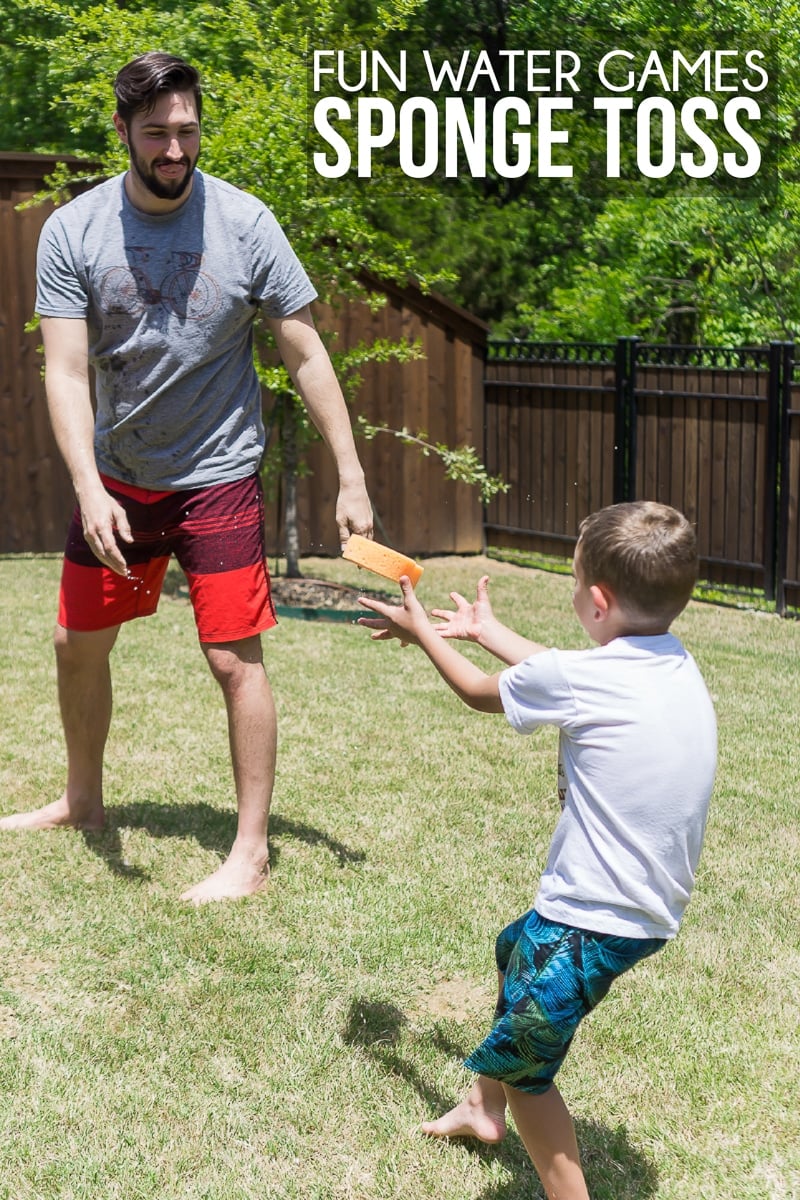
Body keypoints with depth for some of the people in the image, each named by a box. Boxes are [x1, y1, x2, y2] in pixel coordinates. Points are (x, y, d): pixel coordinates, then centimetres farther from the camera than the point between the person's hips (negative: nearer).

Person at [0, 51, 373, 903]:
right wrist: (90, 489, -26)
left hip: (217, 478, -3)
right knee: (78, 643, 16)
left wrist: (350, 475, -11)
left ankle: (251, 853, 7)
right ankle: (80, 801, 40)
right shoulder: (73, 232, -8)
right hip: (116, 478, 4)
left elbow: (305, 354, -7)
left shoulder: (245, 224, -11)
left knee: (235, 659, -7)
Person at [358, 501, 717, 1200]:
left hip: (593, 922, -10)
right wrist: (486, 630, 32)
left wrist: (420, 631, 17)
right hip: (653, 907, 10)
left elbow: (480, 693, 0)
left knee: (525, 1065, 7)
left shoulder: (581, 677, -21)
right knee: (515, 948, 33)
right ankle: (486, 1108, 52)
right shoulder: (679, 668, 1)